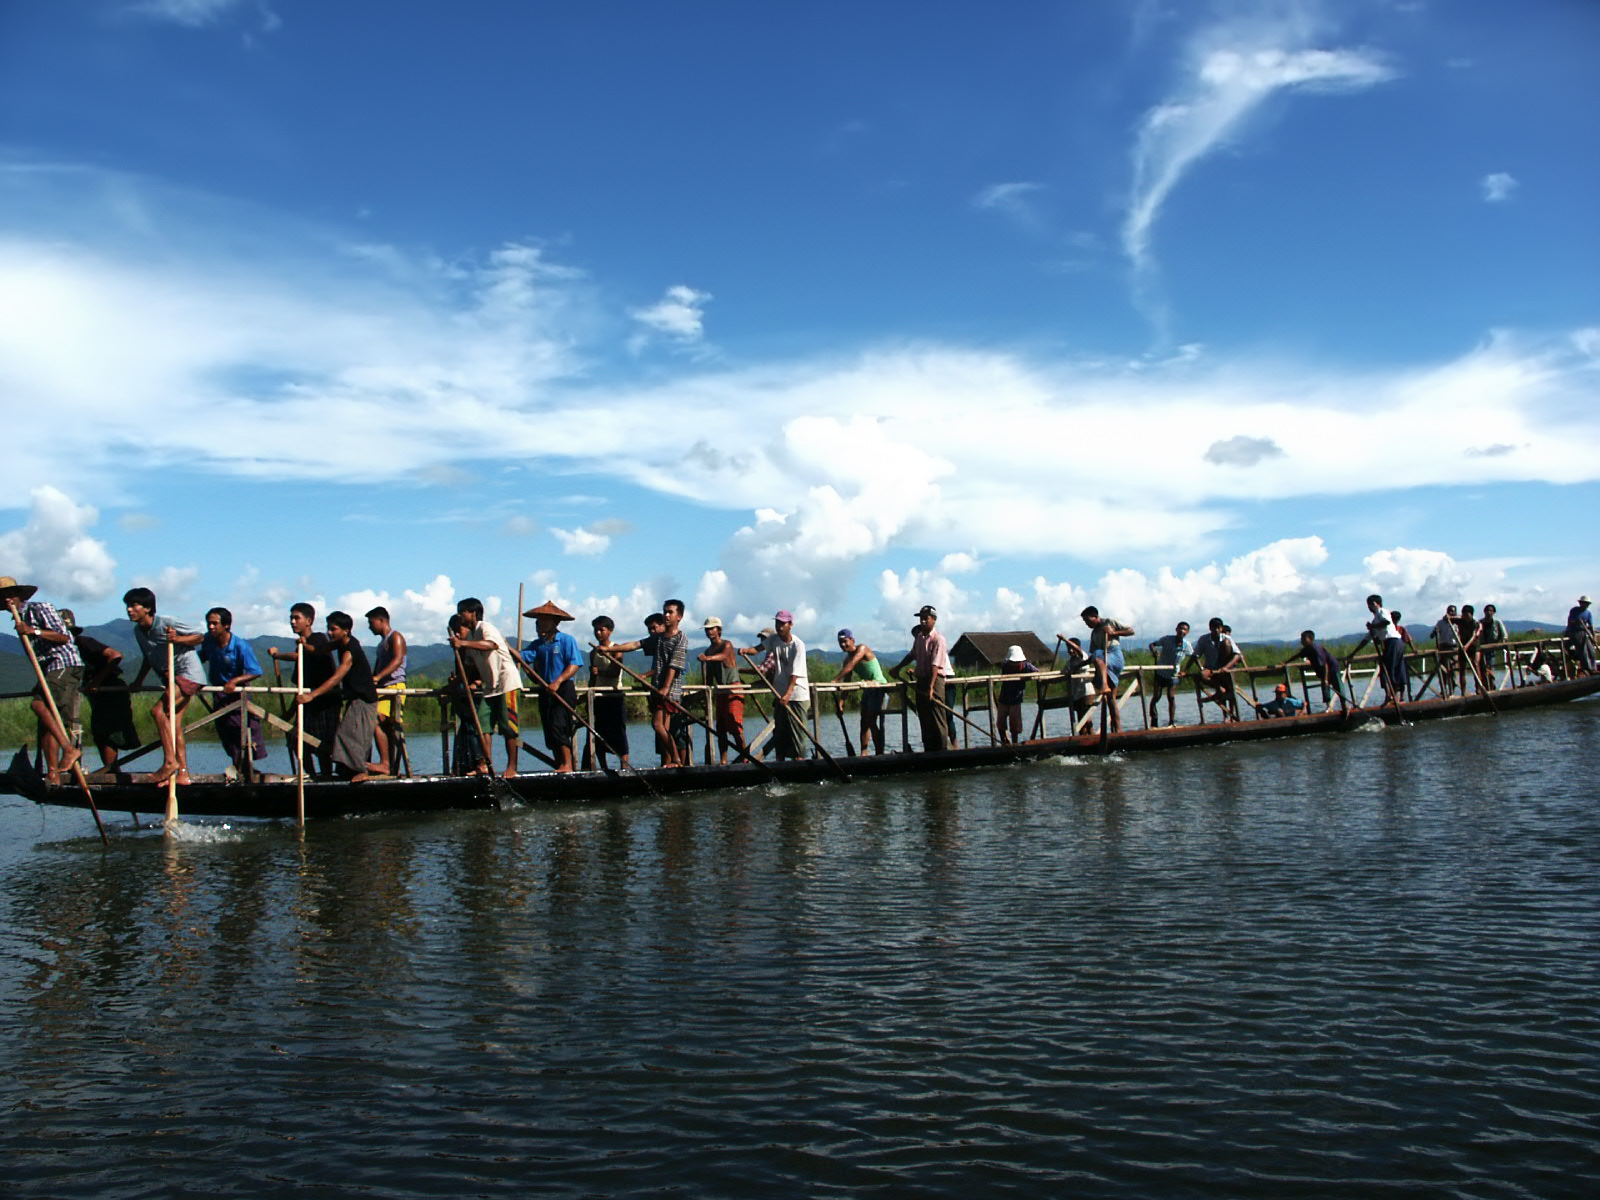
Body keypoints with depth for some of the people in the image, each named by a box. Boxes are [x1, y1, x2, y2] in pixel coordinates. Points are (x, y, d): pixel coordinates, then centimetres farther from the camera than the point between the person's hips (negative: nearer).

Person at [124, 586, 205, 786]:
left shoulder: (166, 623, -15)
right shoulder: (138, 631, 8)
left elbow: (198, 637, -8)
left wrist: (177, 639, -24)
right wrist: (138, 681, 18)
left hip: (188, 673, -9)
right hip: (171, 678, 9)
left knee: (159, 710, -23)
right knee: (174, 726, 4)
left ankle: (170, 762, -18)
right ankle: (183, 773, 6)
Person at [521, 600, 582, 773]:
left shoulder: (567, 640, -4)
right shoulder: (538, 644, 13)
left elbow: (574, 665, -13)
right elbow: (522, 657, -2)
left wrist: (558, 681, -24)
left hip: (564, 689, -7)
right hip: (545, 692, 7)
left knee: (558, 727, -16)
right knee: (549, 732, 7)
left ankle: (567, 764, -14)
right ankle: (559, 765, 13)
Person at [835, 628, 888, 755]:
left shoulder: (862, 648, -13)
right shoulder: (848, 659, 9)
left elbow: (850, 666, -27)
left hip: (879, 687, -9)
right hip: (867, 689, 9)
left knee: (872, 722, -12)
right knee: (864, 722, 7)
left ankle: (879, 754, -10)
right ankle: (864, 754, 9)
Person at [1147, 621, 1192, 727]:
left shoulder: (1187, 645, -9)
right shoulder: (1167, 639, -15)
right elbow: (1152, 644, -10)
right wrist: (1153, 652, -30)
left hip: (1173, 674, 2)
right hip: (1160, 672, -2)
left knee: (1171, 698, -1)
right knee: (1156, 697, -5)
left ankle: (1172, 723, 9)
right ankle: (1153, 723, 3)